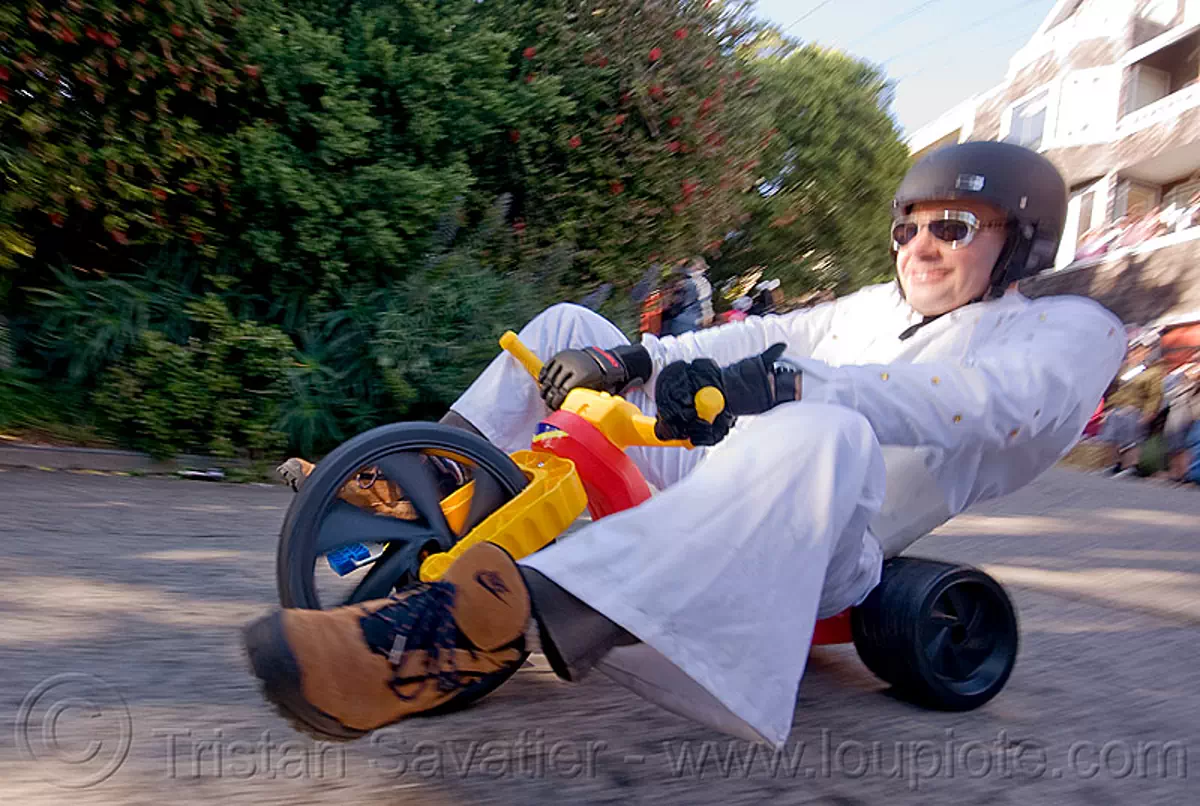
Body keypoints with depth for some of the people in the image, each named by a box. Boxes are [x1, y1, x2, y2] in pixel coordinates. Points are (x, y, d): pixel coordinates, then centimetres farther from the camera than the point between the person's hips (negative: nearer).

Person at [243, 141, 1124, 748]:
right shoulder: (872, 307, 29)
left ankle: (488, 624, -57)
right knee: (567, 326, 12)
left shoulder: (1069, 331, 7)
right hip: (714, 465, 8)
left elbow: (978, 402, -17)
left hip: (824, 540, -8)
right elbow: (761, 338, 16)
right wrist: (629, 359, -3)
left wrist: (791, 385, -33)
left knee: (824, 435, -44)